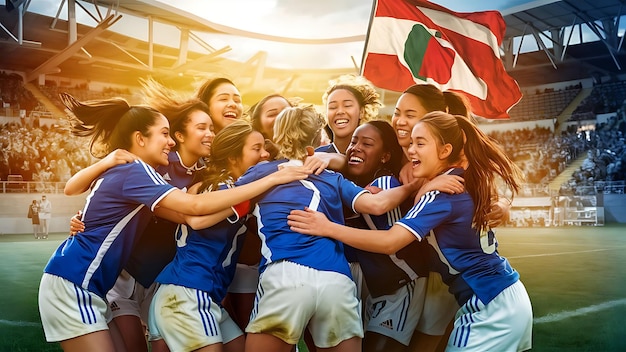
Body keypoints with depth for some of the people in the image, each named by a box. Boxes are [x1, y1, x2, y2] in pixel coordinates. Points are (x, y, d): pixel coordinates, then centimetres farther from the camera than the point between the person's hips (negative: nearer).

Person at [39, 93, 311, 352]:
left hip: (84, 285, 10)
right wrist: (271, 179, -26)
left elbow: (183, 214, 2)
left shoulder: (126, 172, 12)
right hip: (72, 284, -10)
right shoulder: (133, 171, -18)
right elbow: (196, 206, -29)